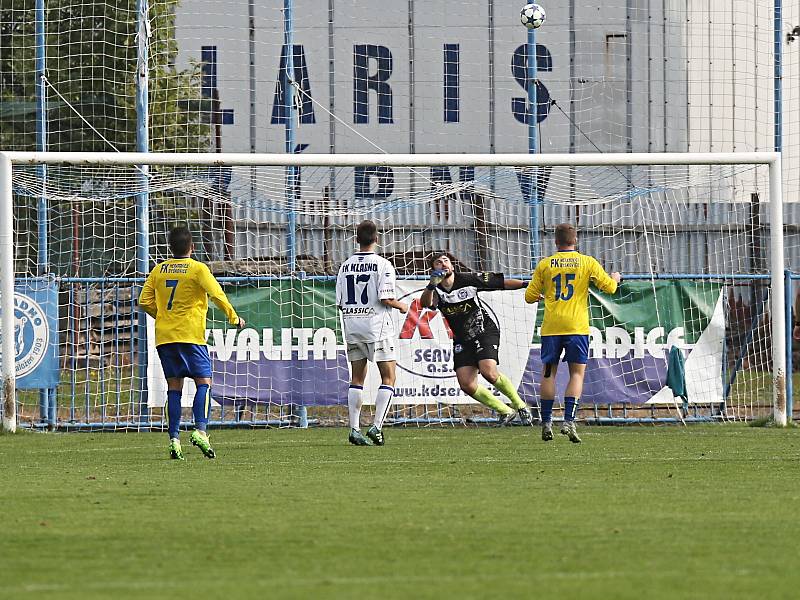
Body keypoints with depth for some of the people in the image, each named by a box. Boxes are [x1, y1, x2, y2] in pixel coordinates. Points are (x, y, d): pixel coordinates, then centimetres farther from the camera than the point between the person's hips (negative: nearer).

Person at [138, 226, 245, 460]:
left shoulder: (159, 270, 9)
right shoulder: (198, 269, -4)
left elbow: (145, 301, 9)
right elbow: (216, 294, -11)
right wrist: (234, 318, 2)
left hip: (165, 335, 4)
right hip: (191, 334, -4)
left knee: (174, 386, 6)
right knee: (203, 381, 1)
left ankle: (174, 438, -1)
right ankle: (200, 430, -17)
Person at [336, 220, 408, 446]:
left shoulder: (345, 266, 6)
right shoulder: (382, 265, -10)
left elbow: (340, 302, 6)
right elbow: (385, 298, -16)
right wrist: (401, 306, 4)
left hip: (351, 324, 5)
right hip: (377, 325, -5)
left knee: (357, 378, 12)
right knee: (388, 378, 2)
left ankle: (354, 429, 7)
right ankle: (377, 426, -11)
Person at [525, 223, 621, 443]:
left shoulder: (545, 265, 5)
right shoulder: (587, 262, 1)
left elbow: (530, 297, 8)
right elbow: (609, 287, 3)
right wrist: (615, 278, 25)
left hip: (551, 326, 1)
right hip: (577, 326, -1)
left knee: (548, 373, 11)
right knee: (577, 373, 2)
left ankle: (546, 422, 9)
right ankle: (569, 421, -12)